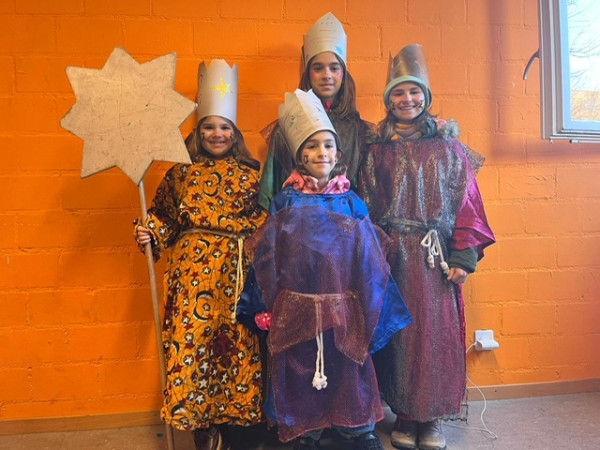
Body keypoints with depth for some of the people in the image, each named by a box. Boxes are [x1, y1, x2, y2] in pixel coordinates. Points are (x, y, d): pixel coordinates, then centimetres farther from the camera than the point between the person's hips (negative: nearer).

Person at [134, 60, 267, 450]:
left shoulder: (249, 175, 8)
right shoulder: (181, 173, 8)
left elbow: (265, 221, 9)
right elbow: (164, 215, 13)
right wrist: (149, 231, -5)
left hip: (237, 270, 0)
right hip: (192, 268, 0)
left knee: (235, 339, 2)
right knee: (190, 337, -1)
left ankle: (229, 417, 20)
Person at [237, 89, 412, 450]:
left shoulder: (351, 201, 2)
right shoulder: (286, 202, -2)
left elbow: (368, 260, 4)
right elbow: (268, 258, -1)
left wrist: (367, 309, 1)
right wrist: (268, 308, -4)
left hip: (343, 305, 1)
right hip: (297, 308, -1)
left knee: (349, 369, 11)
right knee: (300, 371, 9)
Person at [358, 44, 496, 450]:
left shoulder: (449, 146, 5)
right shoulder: (378, 150, 6)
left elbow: (466, 201, 2)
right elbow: (367, 206, 5)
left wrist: (464, 257, -6)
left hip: (435, 256, 0)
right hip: (392, 254, 0)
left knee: (436, 329, 3)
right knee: (398, 331, 4)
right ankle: (404, 417, 19)